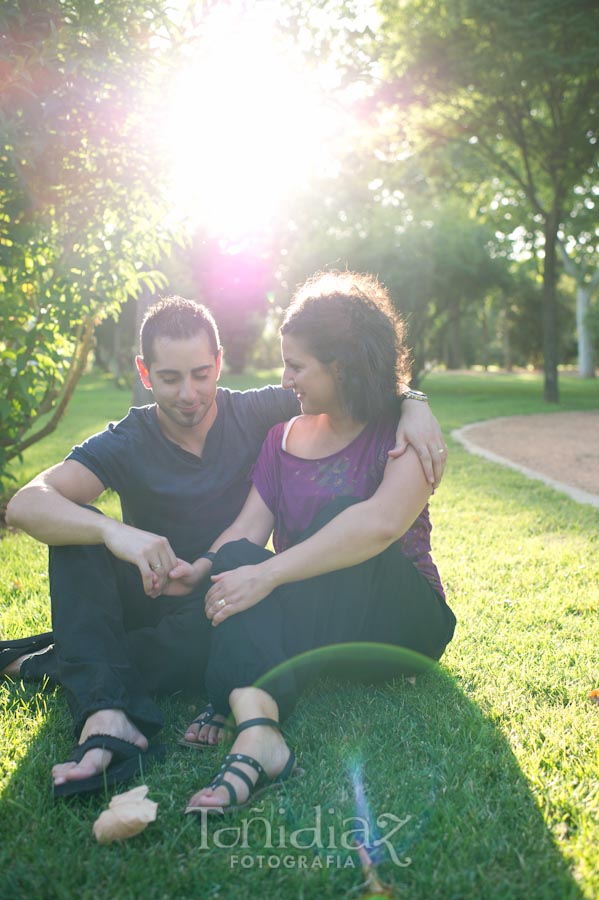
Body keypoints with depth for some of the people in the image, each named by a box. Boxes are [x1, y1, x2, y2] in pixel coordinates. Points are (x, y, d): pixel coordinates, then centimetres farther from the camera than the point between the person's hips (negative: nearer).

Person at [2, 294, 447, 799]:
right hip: (151, 600, 1)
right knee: (77, 528, -25)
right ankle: (108, 717, -41)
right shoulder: (126, 444, -9)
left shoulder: (256, 413, -5)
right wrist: (113, 532, -43)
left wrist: (414, 406, -25)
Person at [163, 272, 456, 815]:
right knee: (238, 556, -24)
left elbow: (383, 523, -27)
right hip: (305, 619, 5)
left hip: (401, 621, -4)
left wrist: (269, 574, -32)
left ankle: (242, 704, -39)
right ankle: (258, 733, -50)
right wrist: (205, 567, -21)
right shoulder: (283, 438, 12)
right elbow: (250, 526, 1)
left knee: (337, 512, -30)